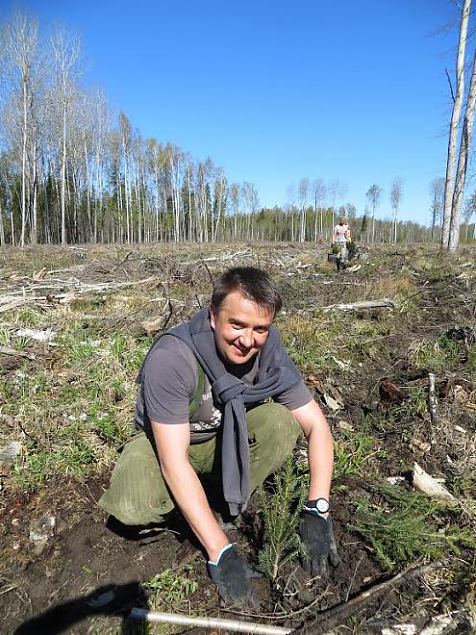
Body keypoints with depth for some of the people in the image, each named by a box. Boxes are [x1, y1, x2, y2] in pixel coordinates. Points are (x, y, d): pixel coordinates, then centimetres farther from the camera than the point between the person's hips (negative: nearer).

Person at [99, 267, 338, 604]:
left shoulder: (268, 350, -21)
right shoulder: (170, 357, -34)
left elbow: (317, 424, -15)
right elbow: (173, 460, -34)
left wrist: (318, 509, -25)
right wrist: (219, 551, -34)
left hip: (227, 438, 3)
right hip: (165, 442, -3)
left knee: (281, 423, -25)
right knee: (132, 507, -32)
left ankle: (231, 507, -5)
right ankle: (192, 503, 0)